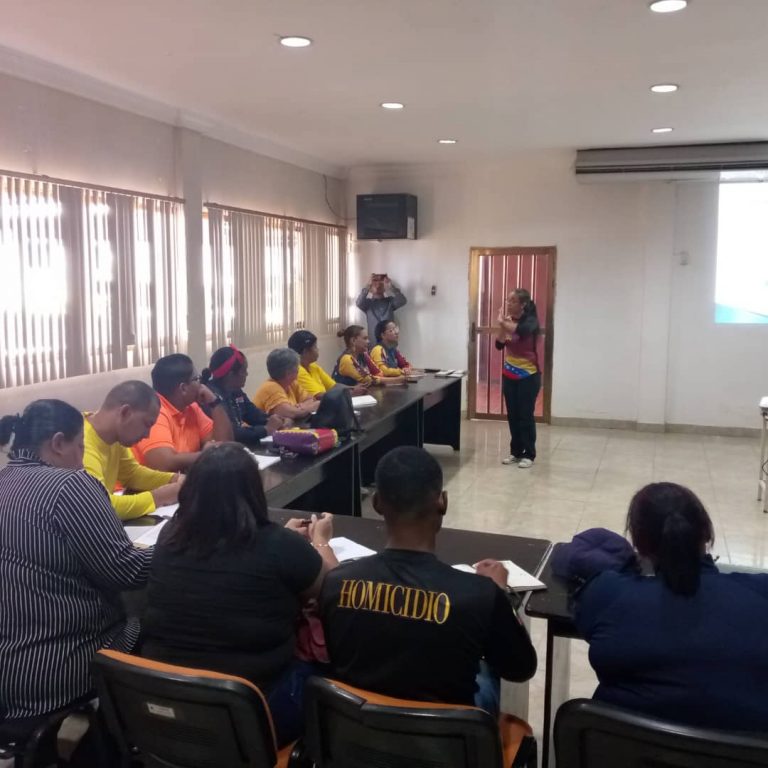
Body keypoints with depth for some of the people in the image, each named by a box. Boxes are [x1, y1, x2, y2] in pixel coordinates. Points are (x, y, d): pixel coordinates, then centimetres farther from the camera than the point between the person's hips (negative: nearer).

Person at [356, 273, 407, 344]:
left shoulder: (390, 301, 8)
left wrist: (391, 285, -19)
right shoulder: (368, 302, 6)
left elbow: (403, 301, -10)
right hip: (373, 340, -1)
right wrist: (368, 285, -23)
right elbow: (359, 303, -15)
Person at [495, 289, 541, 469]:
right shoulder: (509, 321, 4)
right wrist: (501, 325, -12)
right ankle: (515, 452, 20)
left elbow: (521, 331, -35)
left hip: (528, 376, -6)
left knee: (525, 416, -2)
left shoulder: (531, 320, -12)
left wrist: (503, 322, -23)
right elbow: (499, 344, 0)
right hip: (509, 375, 6)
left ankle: (529, 455, 9)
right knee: (512, 415, 9)